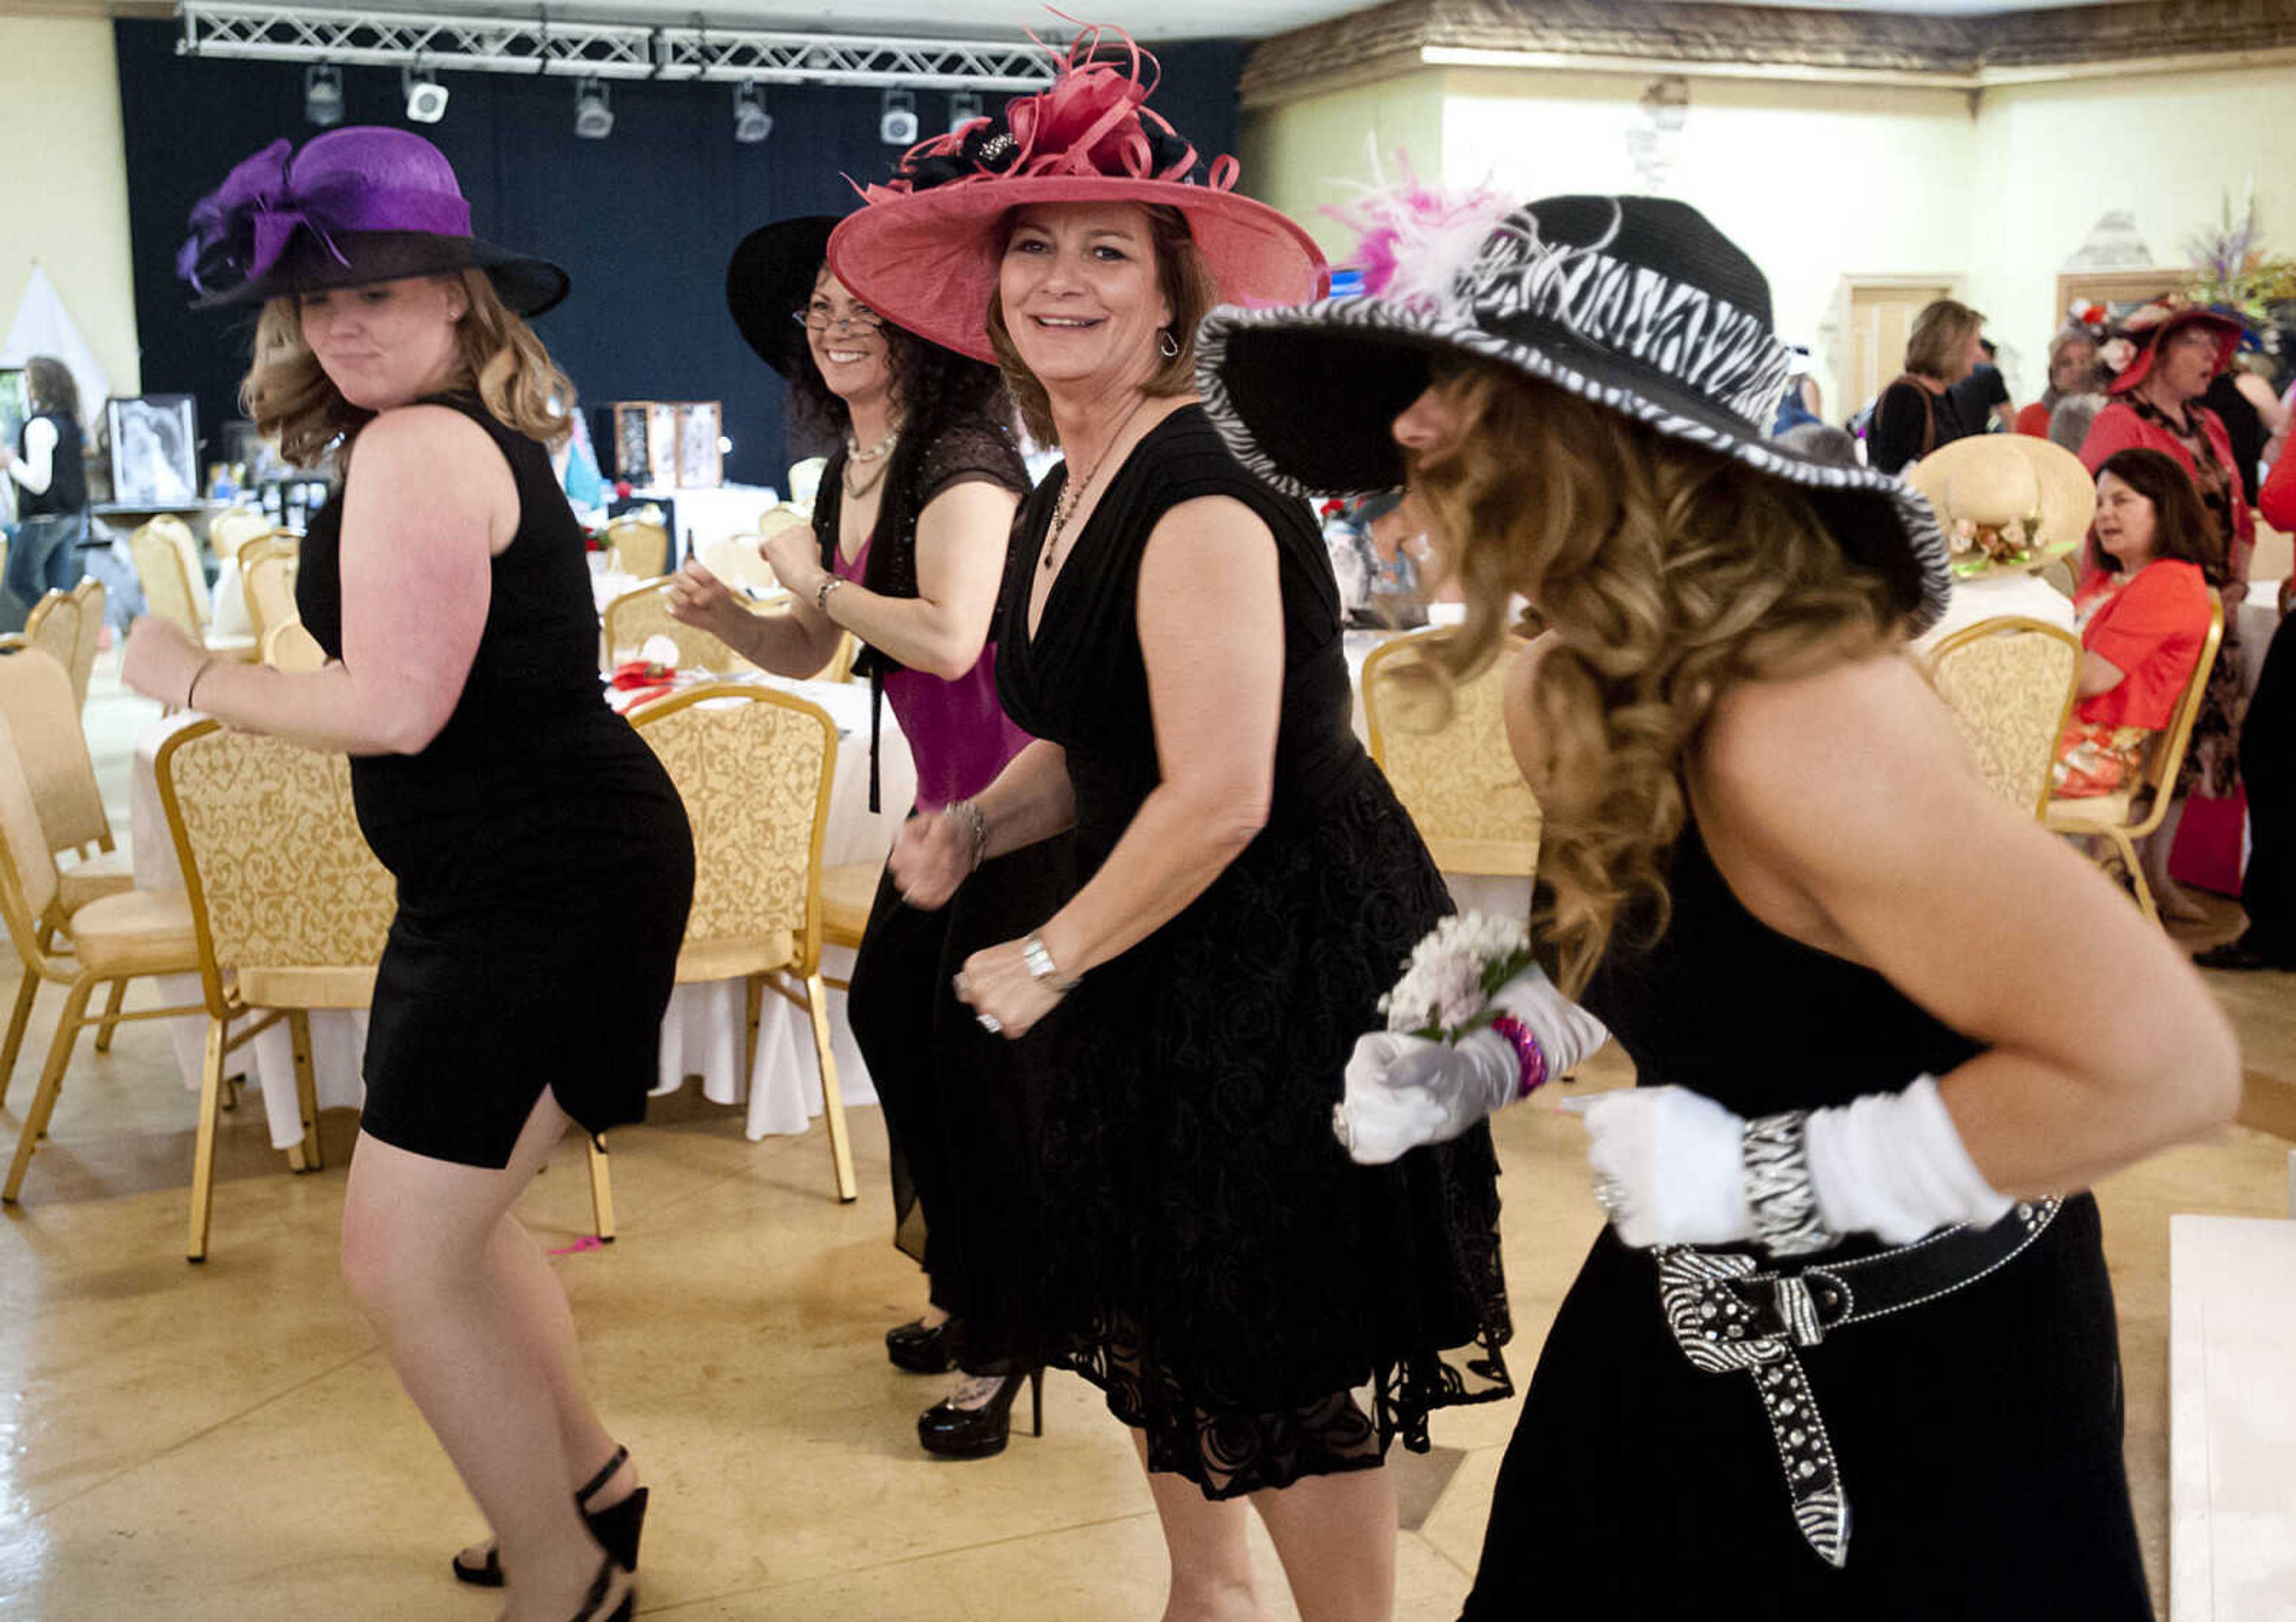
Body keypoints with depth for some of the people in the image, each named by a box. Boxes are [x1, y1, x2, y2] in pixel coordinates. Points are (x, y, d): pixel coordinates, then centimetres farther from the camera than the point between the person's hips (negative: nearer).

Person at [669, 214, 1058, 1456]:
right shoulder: (848, 473, 12)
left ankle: (1003, 1341, 15)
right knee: (889, 1007, 14)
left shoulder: (960, 460, -17)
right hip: (951, 795, 10)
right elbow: (809, 651, 18)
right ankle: (968, 1288, 32)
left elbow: (948, 636, -30)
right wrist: (723, 614, -2)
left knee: (984, 1056, -3)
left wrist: (820, 582, -16)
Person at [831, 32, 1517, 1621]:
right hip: (1175, 973, 9)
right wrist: (972, 828, 0)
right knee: (1166, 1333, 20)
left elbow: (1222, 795, -26)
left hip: (1293, 970, -9)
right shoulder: (1066, 495, 9)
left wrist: (1053, 957, -14)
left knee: (1287, 1383, 4)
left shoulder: (1202, 496, -22)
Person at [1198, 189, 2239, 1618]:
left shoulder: (1801, 723, -32)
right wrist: (1486, 1048, -1)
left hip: (1924, 1379, -7)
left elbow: (2160, 1059, -32)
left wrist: (1765, 1173, -27)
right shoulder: (1582, 694, -5)